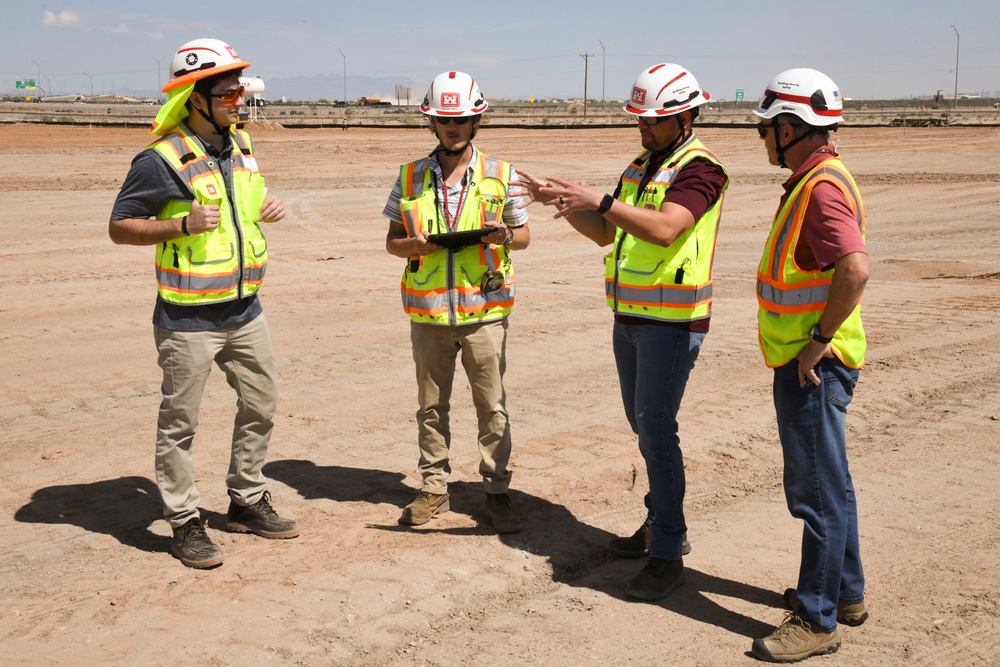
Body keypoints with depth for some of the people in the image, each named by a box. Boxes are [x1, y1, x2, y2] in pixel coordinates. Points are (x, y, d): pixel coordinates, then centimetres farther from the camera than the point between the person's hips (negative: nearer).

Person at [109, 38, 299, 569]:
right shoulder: (162, 160, -15)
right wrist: (182, 226, -25)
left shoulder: (240, 146, 8)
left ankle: (246, 502, 30)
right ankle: (184, 523, 16)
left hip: (244, 310, 7)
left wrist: (265, 210, 2)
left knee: (261, 405, 14)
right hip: (188, 319, -7)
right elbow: (120, 226, -12)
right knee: (180, 422, 3)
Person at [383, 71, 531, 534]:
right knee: (431, 406, 10)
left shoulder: (501, 175, 4)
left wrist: (503, 236, -13)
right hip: (427, 311, 2)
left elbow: (523, 235, 10)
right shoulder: (411, 177, 7)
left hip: (484, 309, -1)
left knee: (492, 406, 3)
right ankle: (434, 489, 22)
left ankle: (496, 491, 15)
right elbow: (392, 241, 10)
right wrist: (416, 245, -12)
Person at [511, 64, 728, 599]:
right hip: (630, 317, 9)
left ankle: (669, 555, -2)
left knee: (656, 429, -10)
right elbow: (605, 234, 18)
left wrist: (600, 200, -29)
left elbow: (665, 229, -29)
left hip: (672, 321, -9)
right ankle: (660, 525, 29)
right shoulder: (641, 167, 15)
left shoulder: (699, 169, -13)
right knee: (644, 426, 15)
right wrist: (561, 201, 4)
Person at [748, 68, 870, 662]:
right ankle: (846, 592, 34)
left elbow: (856, 268, -32)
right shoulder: (816, 179, 13)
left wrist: (819, 339, -23)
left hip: (814, 364, -11)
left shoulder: (822, 188, -20)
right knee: (829, 482, 20)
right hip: (805, 361, 11)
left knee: (818, 490, -2)